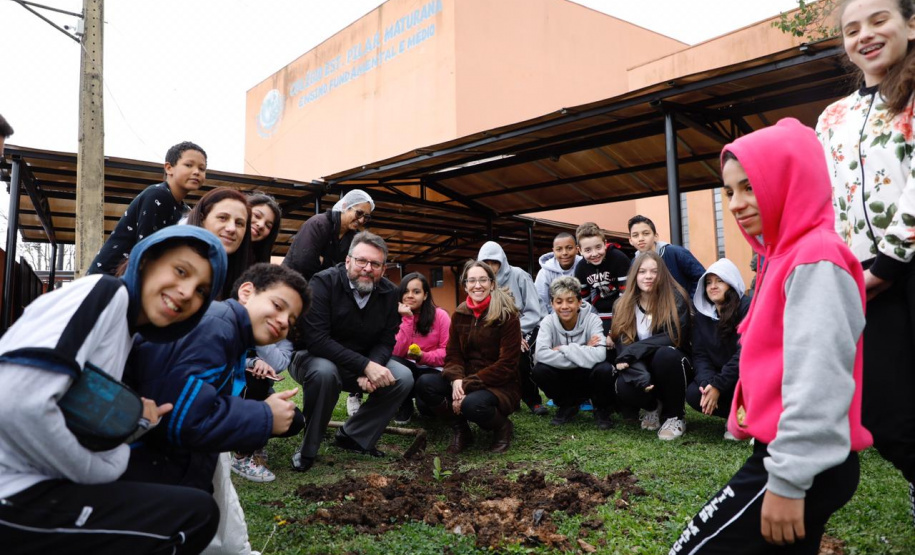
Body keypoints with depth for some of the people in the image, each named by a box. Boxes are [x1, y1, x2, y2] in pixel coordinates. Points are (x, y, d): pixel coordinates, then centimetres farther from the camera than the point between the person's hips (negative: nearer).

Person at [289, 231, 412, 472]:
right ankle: (307, 449, -15)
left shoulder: (389, 293, -7)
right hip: (313, 357, -5)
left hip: (364, 363, 5)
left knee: (403, 378, -14)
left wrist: (371, 368, -29)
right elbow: (316, 340, -31)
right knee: (324, 372, -38)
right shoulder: (324, 282, -23)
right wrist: (365, 366, -37)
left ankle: (354, 437, 1)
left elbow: (385, 342, -5)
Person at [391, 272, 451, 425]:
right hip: (408, 368, 2)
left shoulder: (440, 316, -9)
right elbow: (397, 352, -15)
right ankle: (405, 407, -3)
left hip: (432, 370, -2)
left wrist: (423, 356, -27)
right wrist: (407, 318, -20)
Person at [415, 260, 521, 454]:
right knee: (425, 383, -20)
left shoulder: (507, 315, -10)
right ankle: (460, 430, 0)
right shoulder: (460, 314, 4)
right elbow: (452, 354, 3)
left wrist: (468, 385, -22)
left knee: (473, 404, -36)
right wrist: (456, 380, -20)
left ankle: (503, 427, -1)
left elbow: (506, 365, -15)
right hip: (465, 381, 5)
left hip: (501, 385, -5)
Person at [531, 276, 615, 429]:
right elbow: (540, 354, -31)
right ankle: (567, 406, 2)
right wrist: (582, 354, -32)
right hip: (563, 379, 2)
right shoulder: (548, 322, -13)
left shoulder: (592, 319, -17)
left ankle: (602, 409, 0)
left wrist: (563, 349, -29)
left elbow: (599, 355, -34)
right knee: (539, 371, -27)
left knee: (604, 369, -33)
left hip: (588, 378, -1)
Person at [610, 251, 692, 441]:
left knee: (665, 354, -35)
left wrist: (633, 350, -27)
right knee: (624, 388, -30)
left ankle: (674, 417, -12)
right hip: (641, 369, 2)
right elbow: (622, 346, -12)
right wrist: (641, 377, -30)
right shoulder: (623, 305, -3)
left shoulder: (675, 299, -10)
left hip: (673, 367, -2)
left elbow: (675, 337, -21)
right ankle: (652, 407, 8)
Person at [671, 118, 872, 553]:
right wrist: (747, 413, 12)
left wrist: (788, 480, -24)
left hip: (805, 466, -10)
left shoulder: (816, 260, -16)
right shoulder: (786, 254, 14)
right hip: (789, 456, 10)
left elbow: (816, 380, -24)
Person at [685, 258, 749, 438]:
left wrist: (717, 385, -26)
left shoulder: (748, 307, -14)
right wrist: (707, 382, -25)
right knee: (694, 394, -22)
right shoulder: (702, 315, 3)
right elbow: (700, 355, -4)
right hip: (723, 379, 5)